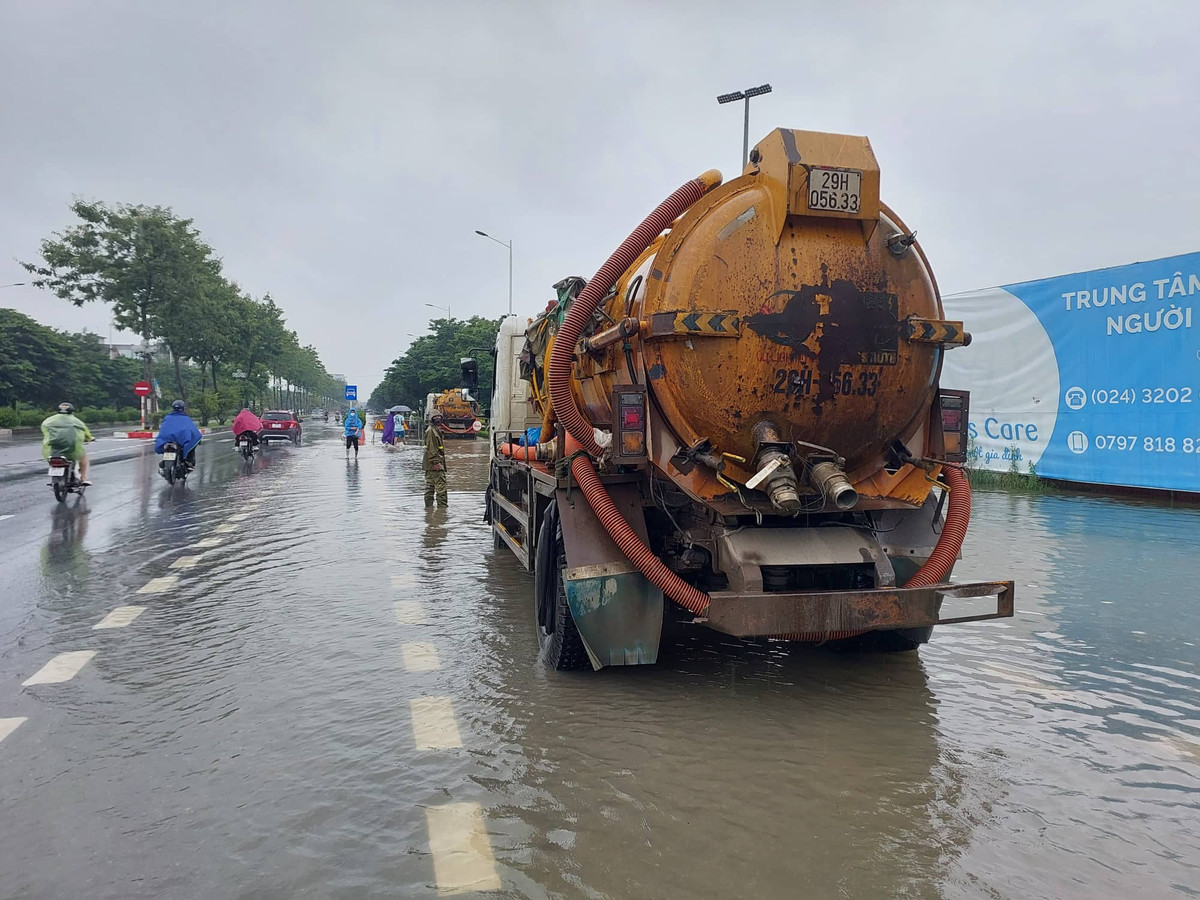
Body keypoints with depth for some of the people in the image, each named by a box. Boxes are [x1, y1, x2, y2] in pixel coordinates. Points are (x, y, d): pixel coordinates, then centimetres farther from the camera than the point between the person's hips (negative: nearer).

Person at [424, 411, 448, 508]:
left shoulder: (436, 430, 20)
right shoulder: (431, 431, -12)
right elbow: (431, 449, -19)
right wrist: (436, 462, -23)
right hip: (435, 464, -11)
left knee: (430, 487, 13)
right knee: (441, 486, -10)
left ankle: (428, 505, 17)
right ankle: (442, 506, -10)